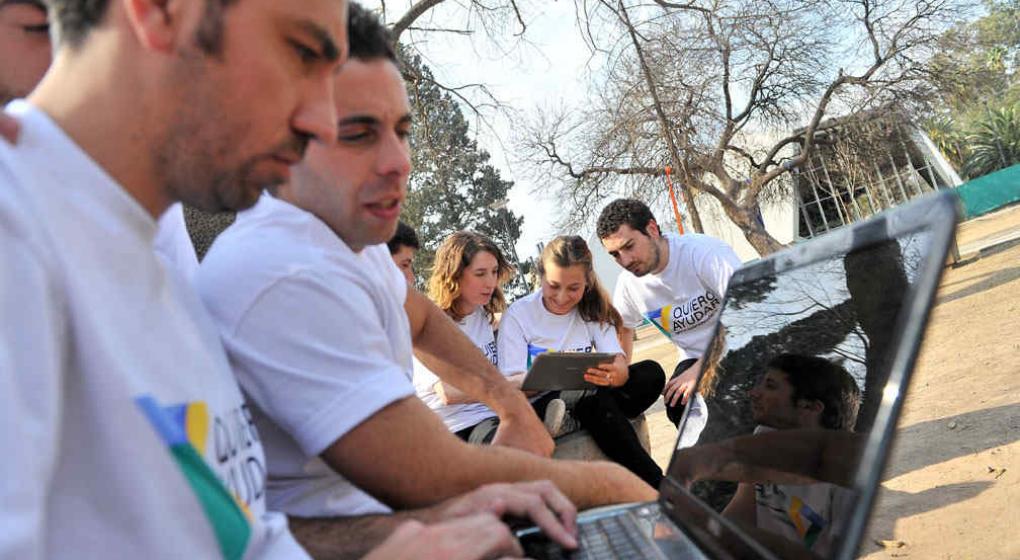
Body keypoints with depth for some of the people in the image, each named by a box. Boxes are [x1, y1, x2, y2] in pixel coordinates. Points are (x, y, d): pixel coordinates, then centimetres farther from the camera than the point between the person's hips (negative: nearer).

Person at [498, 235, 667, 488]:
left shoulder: (593, 310, 7)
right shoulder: (517, 315, -4)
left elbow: (619, 363, -8)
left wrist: (618, 374, -35)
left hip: (588, 402, 5)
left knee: (651, 372, -20)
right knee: (597, 401, -36)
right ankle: (656, 485, -25)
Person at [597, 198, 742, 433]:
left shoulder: (704, 252, -20)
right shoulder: (628, 283, -1)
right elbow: (623, 329, 19)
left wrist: (701, 368, -28)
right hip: (695, 358, 4)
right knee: (678, 404, -27)